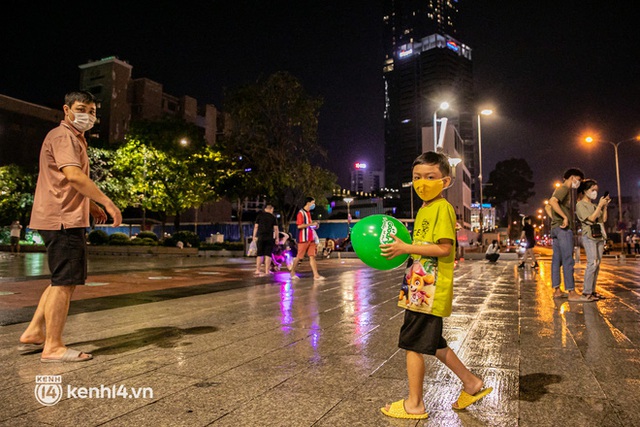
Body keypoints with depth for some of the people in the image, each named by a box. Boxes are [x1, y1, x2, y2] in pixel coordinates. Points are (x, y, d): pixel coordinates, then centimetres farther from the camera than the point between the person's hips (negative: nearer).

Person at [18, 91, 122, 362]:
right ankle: (53, 347, 1)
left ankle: (33, 335, 23)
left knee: (65, 280, 16)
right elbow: (74, 175, -26)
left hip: (67, 219, 11)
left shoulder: (74, 138, 24)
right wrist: (108, 203, -28)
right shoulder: (62, 136, -9)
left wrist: (91, 205, 19)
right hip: (63, 220, -11)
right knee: (65, 282, -7)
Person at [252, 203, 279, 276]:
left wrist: (254, 236, 9)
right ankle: (267, 271, 0)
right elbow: (276, 228, -1)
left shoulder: (260, 215, 7)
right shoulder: (273, 217, 3)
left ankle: (257, 270, 9)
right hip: (270, 237, -2)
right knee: (268, 254, 1)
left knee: (260, 254, 9)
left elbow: (256, 226, 4)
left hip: (261, 237, 2)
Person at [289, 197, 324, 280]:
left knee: (312, 256, 1)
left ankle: (316, 275, -3)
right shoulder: (301, 213, -10)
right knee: (299, 257, 2)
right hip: (303, 239, -8)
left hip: (310, 239, 8)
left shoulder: (308, 213, 16)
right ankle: (292, 273, 19)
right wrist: (311, 224, -18)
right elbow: (299, 226, -20)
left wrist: (314, 225, 9)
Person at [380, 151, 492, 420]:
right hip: (420, 288, 10)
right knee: (432, 344, 20)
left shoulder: (442, 208, -12)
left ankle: (414, 405, 15)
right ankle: (472, 384, 34)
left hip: (430, 291, -10)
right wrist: (400, 248, 8)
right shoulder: (424, 209, 16)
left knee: (412, 344, 0)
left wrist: (407, 248, -19)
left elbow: (444, 248, -21)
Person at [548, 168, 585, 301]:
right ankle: (572, 292, -10)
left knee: (557, 260, 7)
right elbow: (552, 202, -24)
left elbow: (549, 206, 29)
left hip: (556, 228, 10)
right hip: (564, 228, -10)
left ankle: (557, 290, 10)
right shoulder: (564, 188, -7)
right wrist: (565, 217, -23)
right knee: (568, 260, -10)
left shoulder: (561, 189, 23)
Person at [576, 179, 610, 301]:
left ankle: (592, 290, 8)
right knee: (592, 263, -16)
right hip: (589, 236, -7)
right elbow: (590, 219, -11)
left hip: (600, 236, 7)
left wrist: (605, 206, 8)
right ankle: (586, 292, -15)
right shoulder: (580, 204, -2)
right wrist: (600, 206, -9)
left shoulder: (594, 205, 18)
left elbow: (604, 219, 15)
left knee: (597, 264, 4)